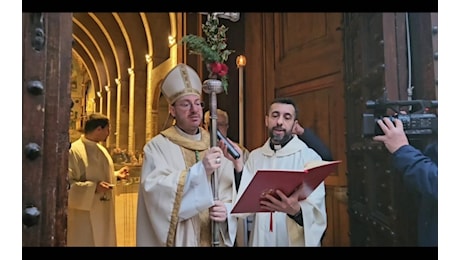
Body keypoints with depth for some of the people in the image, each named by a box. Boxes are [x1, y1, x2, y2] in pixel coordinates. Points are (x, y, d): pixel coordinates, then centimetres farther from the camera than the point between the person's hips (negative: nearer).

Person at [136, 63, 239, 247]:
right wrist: (200, 170, -30)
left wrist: (226, 210, -18)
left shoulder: (217, 146, 4)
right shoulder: (157, 147, -8)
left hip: (214, 238, 4)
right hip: (177, 239, -3)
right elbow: (156, 190, -22)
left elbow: (231, 193, 3)